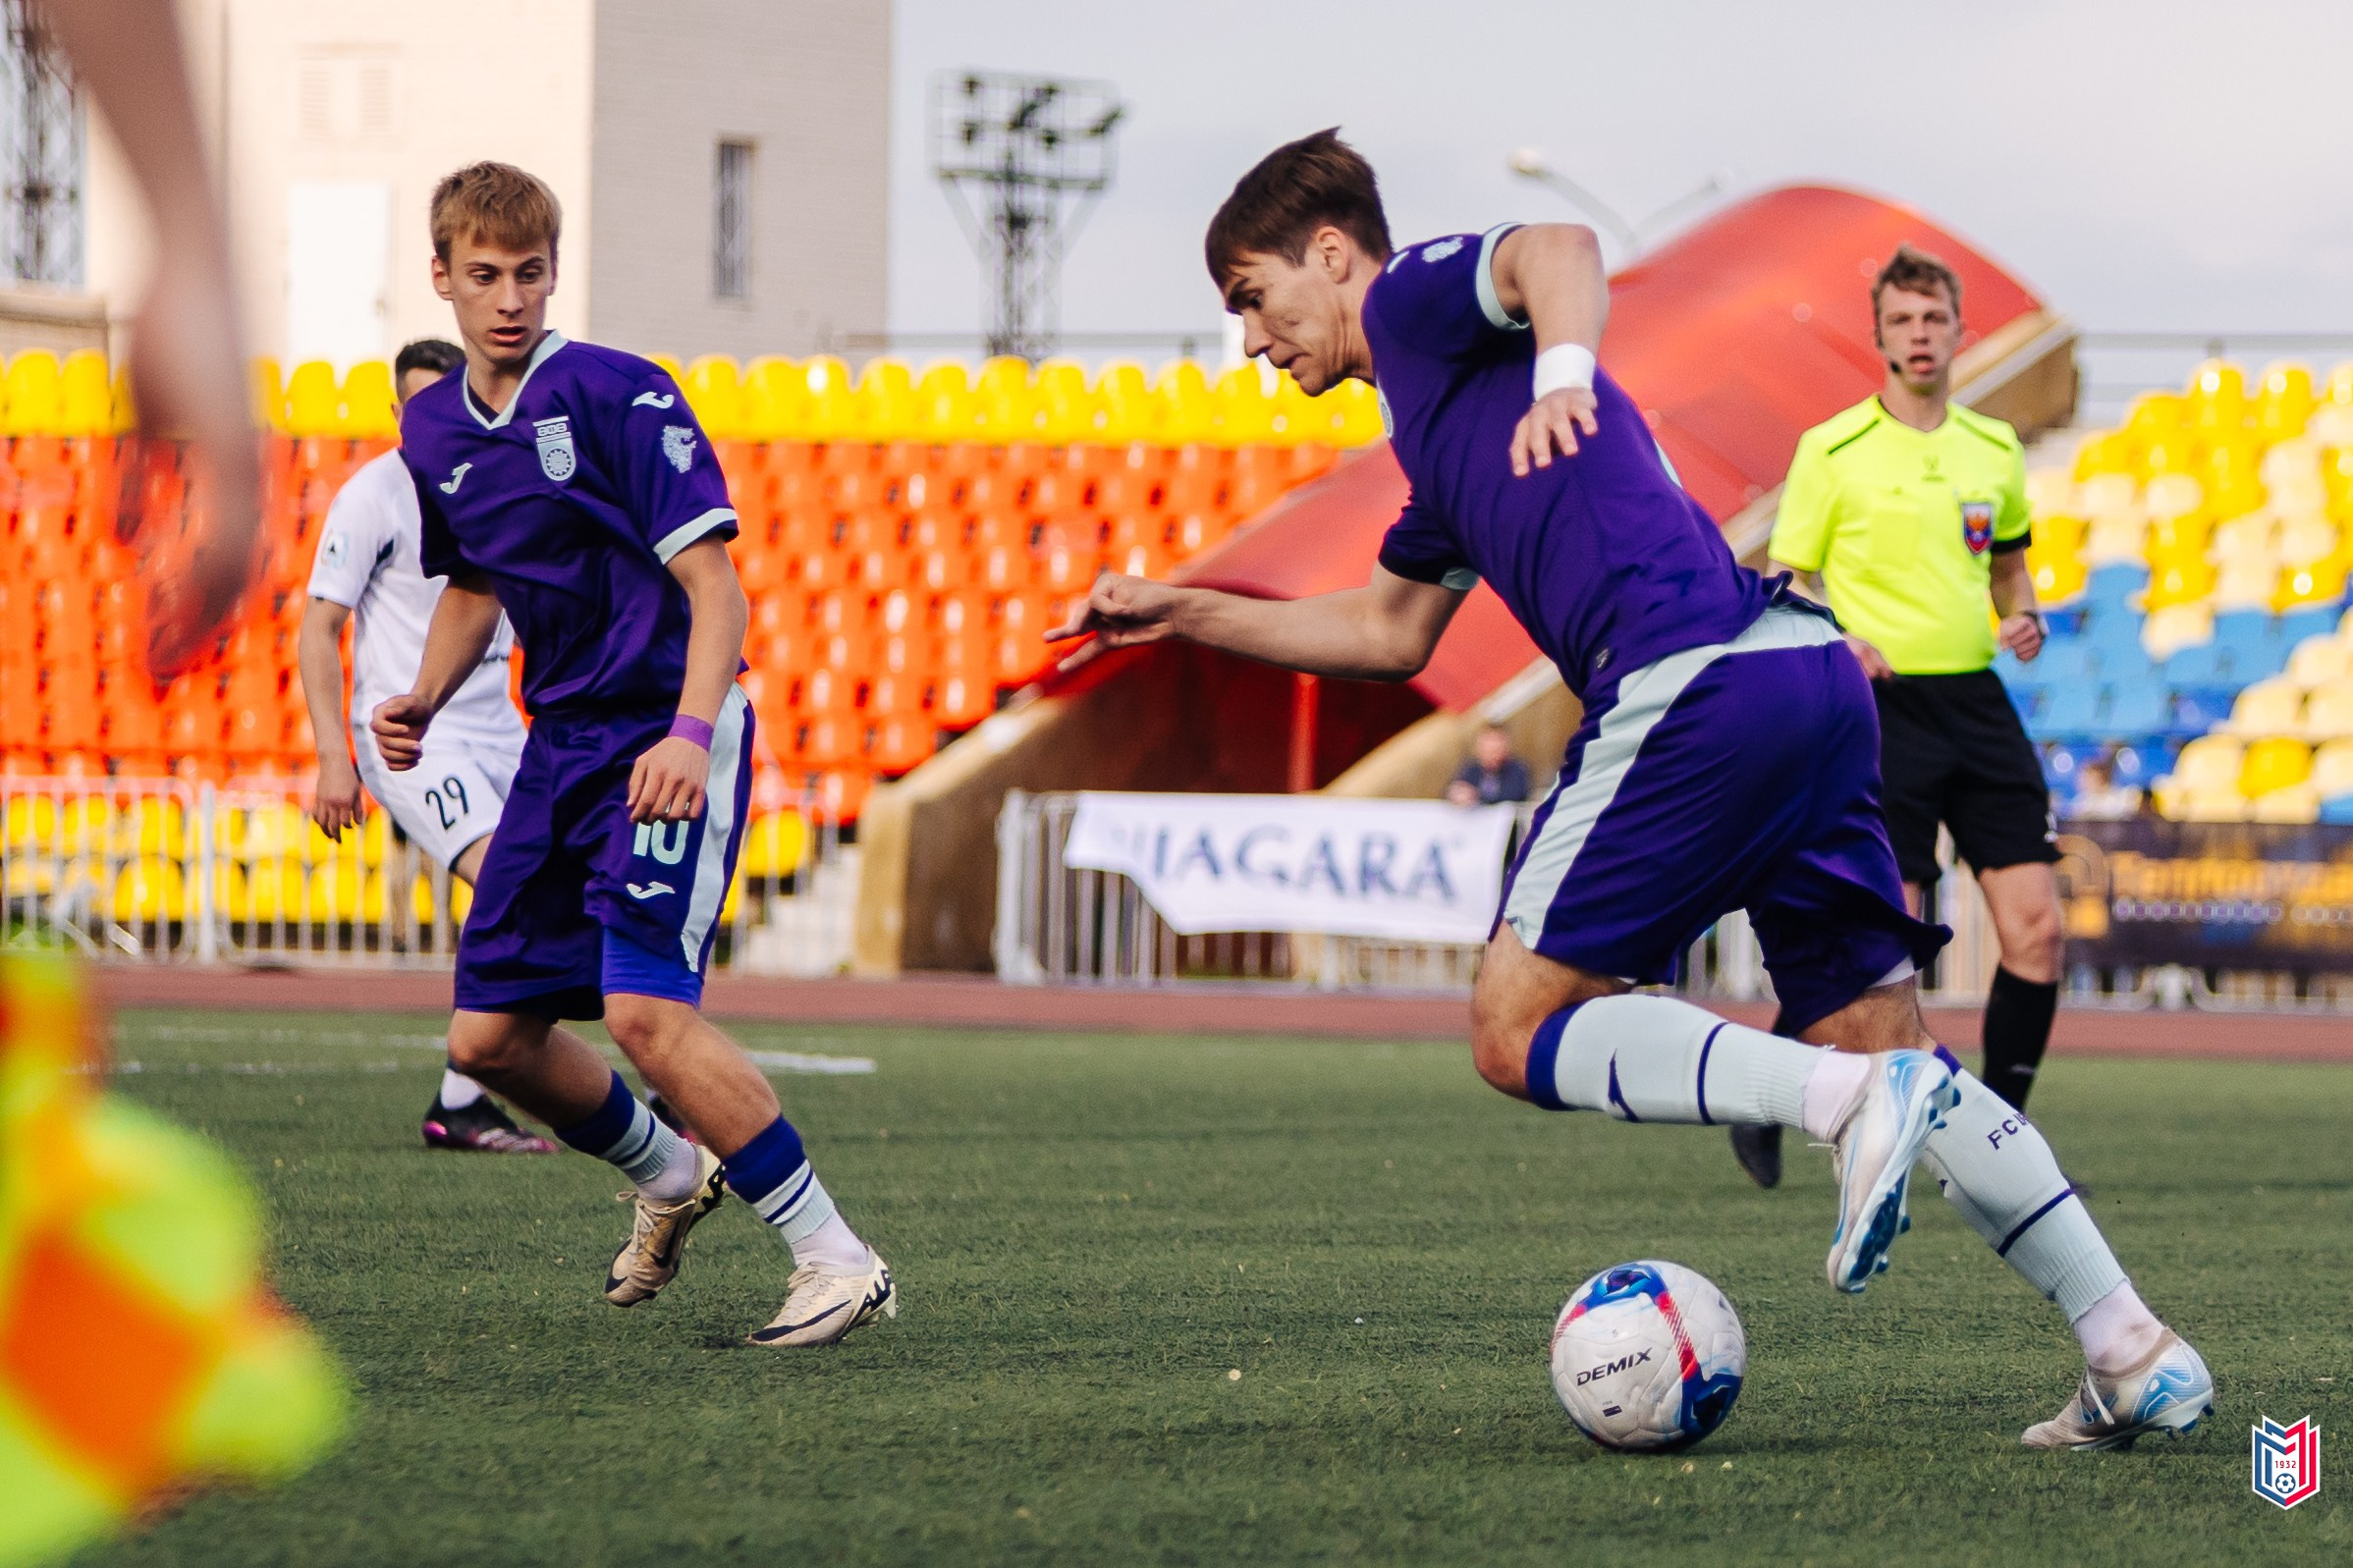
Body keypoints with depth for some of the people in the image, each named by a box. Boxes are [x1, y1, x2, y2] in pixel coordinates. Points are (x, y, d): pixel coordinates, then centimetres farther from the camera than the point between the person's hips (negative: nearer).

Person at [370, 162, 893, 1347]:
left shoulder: (617, 395, -14)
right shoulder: (433, 429, 9)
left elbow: (714, 583, -17)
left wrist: (692, 733, -31)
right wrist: (423, 701, 8)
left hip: (664, 738, -8)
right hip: (560, 744, 8)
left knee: (645, 1010, -24)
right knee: (488, 1038, 8)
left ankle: (836, 1262, -16)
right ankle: (669, 1178, 35)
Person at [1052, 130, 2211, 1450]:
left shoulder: (1414, 297, 7)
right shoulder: (1433, 408, 34)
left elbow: (1559, 248, -16)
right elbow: (1389, 635, 45)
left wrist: (1564, 370, -36)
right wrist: (1186, 615, 45)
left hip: (1698, 684, -9)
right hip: (1809, 673, 9)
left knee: (1521, 1033, -4)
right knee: (1888, 1047, 10)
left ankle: (1848, 1102, -22)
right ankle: (2135, 1352, 3)